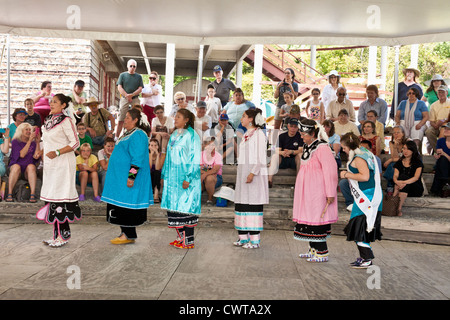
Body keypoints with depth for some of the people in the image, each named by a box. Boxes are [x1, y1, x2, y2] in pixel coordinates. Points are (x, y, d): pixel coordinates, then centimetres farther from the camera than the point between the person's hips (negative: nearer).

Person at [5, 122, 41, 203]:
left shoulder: (33, 143, 10)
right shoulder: (15, 142, 4)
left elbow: (36, 157, -5)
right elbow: (21, 155, -13)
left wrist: (37, 142, -8)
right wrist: (29, 141, -15)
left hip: (28, 172, 1)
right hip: (16, 170, -1)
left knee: (31, 166, -32)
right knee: (16, 166, -34)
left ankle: (33, 195, -40)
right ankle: (9, 194, -34)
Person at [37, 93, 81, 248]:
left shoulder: (66, 120, -8)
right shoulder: (48, 120, 16)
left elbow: (75, 143, -13)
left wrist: (57, 152, -19)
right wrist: (44, 153, 16)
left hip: (63, 164, -8)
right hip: (50, 165, 8)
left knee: (60, 198, -9)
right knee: (52, 199, 7)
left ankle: (64, 235, -2)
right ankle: (57, 235, 14)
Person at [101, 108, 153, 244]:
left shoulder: (138, 135, -16)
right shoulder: (127, 134, 17)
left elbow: (137, 159, -22)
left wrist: (131, 177, -25)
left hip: (126, 177, -10)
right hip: (119, 176, 10)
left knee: (126, 206, -6)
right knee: (121, 207, 11)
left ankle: (129, 235, 0)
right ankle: (125, 233, 18)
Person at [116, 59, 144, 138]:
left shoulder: (139, 76, 12)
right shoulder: (122, 75, 10)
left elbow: (140, 89, 4)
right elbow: (119, 87, 2)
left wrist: (131, 95, -11)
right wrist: (126, 95, -10)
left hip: (135, 99, 1)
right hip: (124, 99, -1)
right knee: (121, 119, -3)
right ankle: (116, 136, 0)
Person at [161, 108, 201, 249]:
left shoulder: (191, 135, -9)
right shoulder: (174, 135, 15)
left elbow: (195, 158, -13)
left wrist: (188, 178, -18)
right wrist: (164, 175, 18)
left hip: (184, 178, -8)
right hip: (173, 178, 8)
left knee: (185, 207, -6)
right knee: (174, 207, 8)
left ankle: (189, 241, 0)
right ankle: (181, 237, 18)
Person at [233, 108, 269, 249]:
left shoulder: (258, 134, -7)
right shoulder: (246, 135, 18)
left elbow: (260, 157, -13)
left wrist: (252, 173, -21)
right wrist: (240, 174, 18)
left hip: (255, 174, -8)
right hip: (243, 173, 8)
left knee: (253, 204, -8)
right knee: (241, 204, 6)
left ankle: (255, 240, -4)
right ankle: (243, 237, 13)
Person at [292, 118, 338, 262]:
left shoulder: (322, 148, -17)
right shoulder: (307, 147, 12)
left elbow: (330, 170, -19)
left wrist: (330, 193, -19)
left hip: (317, 191, -9)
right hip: (307, 191, 9)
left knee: (316, 218, -5)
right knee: (308, 218, 13)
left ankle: (322, 253, 4)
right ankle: (313, 249, 25)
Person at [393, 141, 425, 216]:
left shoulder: (418, 163, 1)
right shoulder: (399, 163, 11)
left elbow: (416, 177, -16)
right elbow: (395, 176, -5)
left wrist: (405, 182, -37)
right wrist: (397, 182, -31)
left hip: (416, 191, -2)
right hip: (402, 189, 2)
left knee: (403, 176, -30)